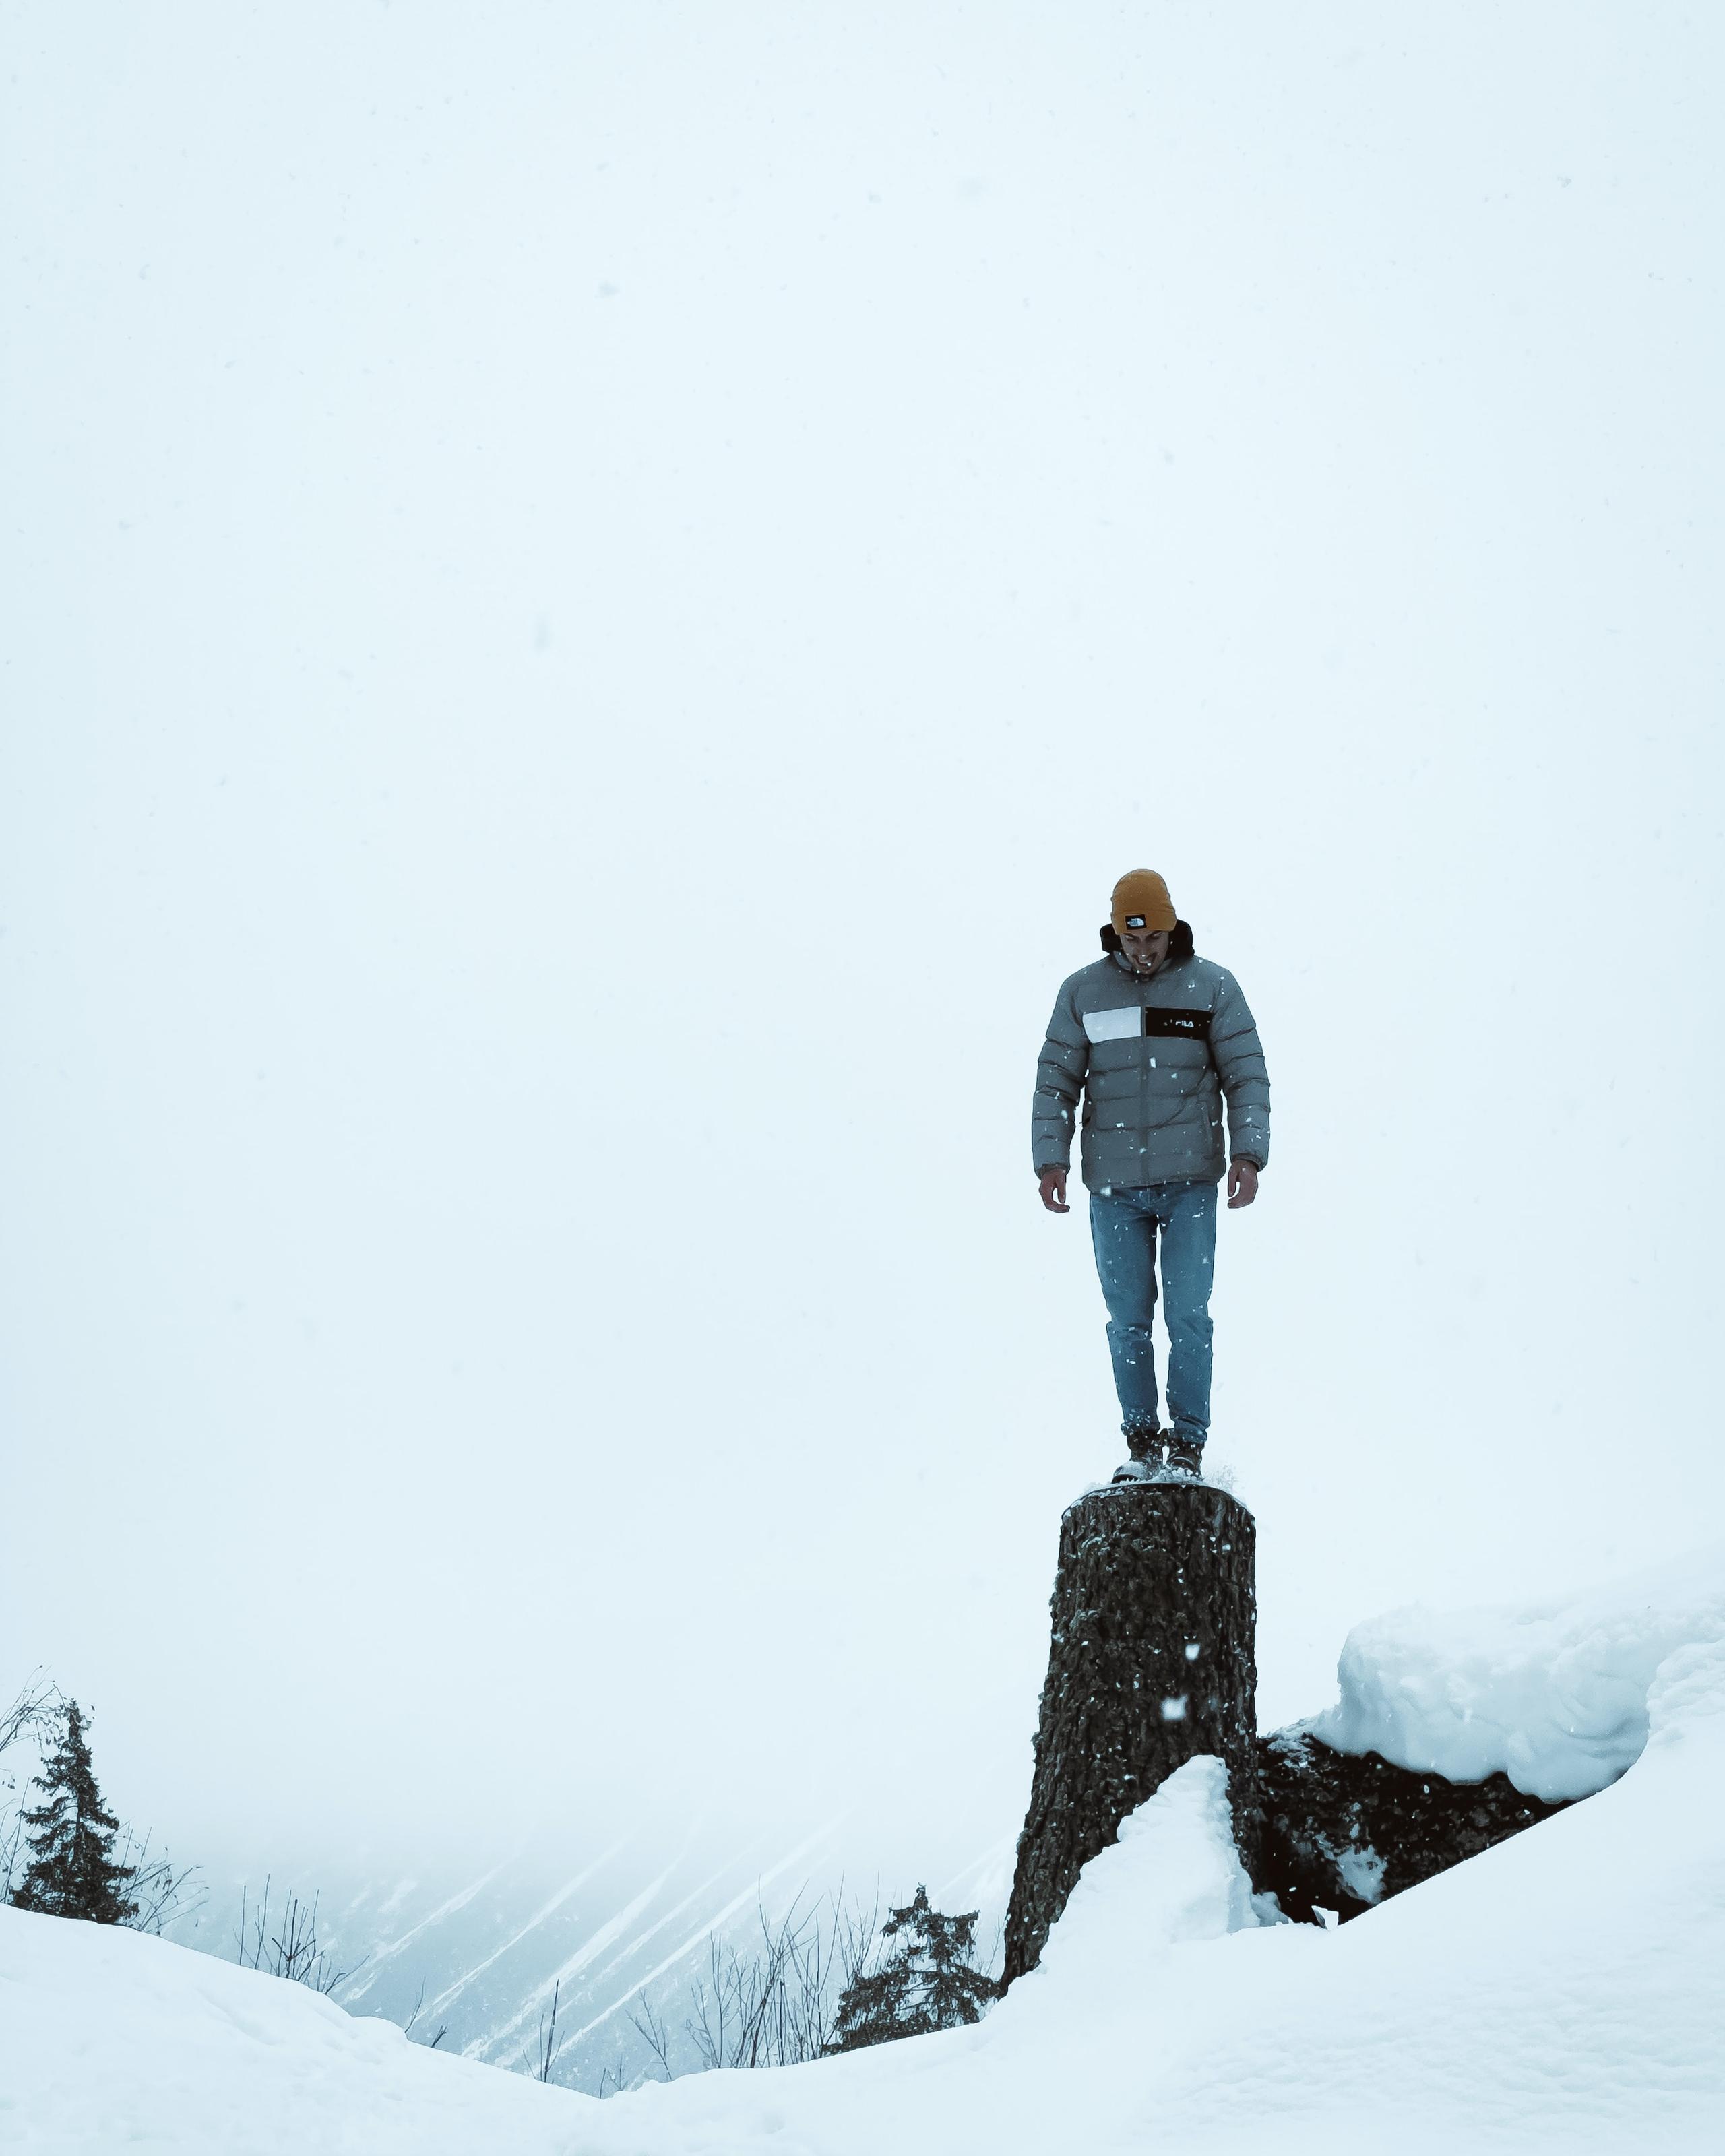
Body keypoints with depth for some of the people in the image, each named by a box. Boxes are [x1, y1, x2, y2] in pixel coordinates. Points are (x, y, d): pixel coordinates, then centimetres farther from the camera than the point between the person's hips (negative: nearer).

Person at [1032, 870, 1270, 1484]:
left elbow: (1247, 1076, 1)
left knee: (1188, 1315, -4)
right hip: (1114, 1185, 2)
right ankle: (1141, 1442, 17)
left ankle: (1188, 1445, 7)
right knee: (1127, 1319, 5)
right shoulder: (1082, 992, 5)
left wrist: (1249, 1153, -11)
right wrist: (1051, 1160, -4)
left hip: (1190, 1180, -1)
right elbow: (1056, 1082, 7)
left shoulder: (1212, 987, 2)